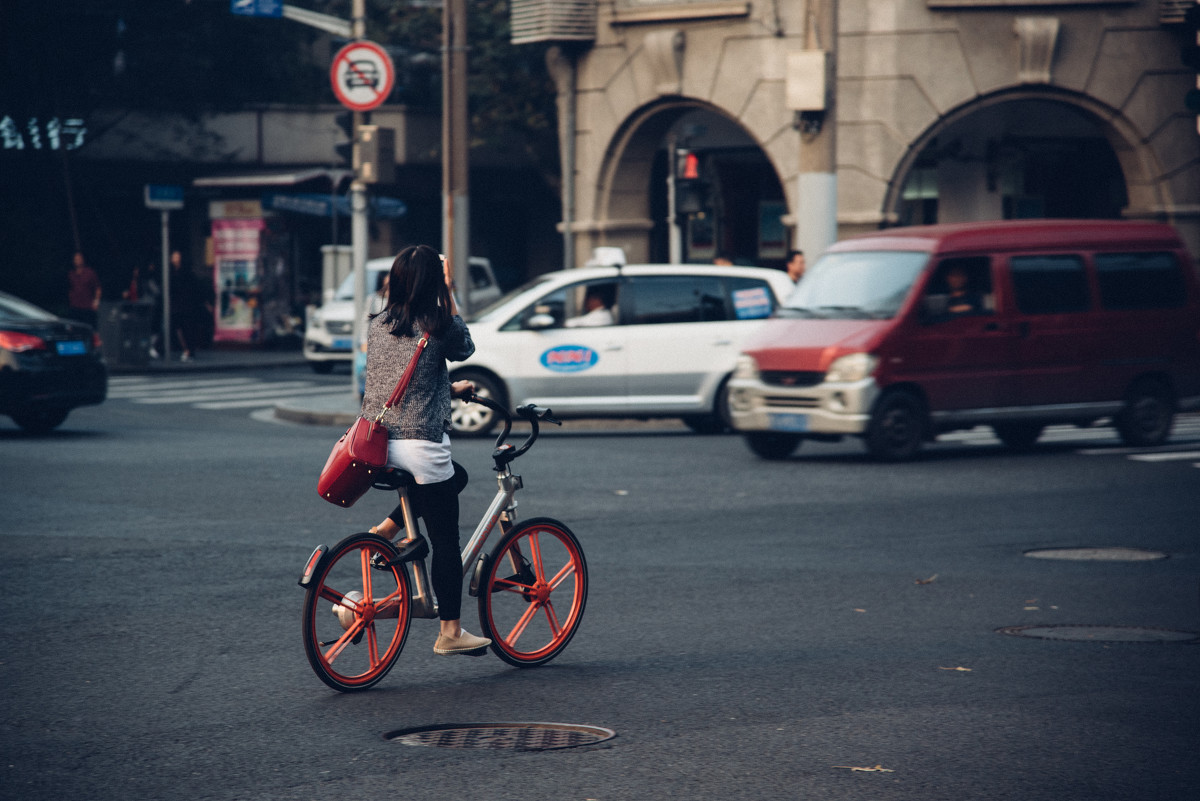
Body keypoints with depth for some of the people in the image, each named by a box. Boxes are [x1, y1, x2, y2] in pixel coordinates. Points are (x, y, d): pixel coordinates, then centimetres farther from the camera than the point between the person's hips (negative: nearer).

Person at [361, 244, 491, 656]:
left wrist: (450, 389, 32)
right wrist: (450, 297, 11)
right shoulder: (435, 328, -12)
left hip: (377, 443, 7)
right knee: (446, 542, 6)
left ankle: (389, 529, 16)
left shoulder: (377, 325, 6)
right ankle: (450, 632, 10)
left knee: (455, 475, 32)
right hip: (420, 447, -7)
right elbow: (465, 347, 12)